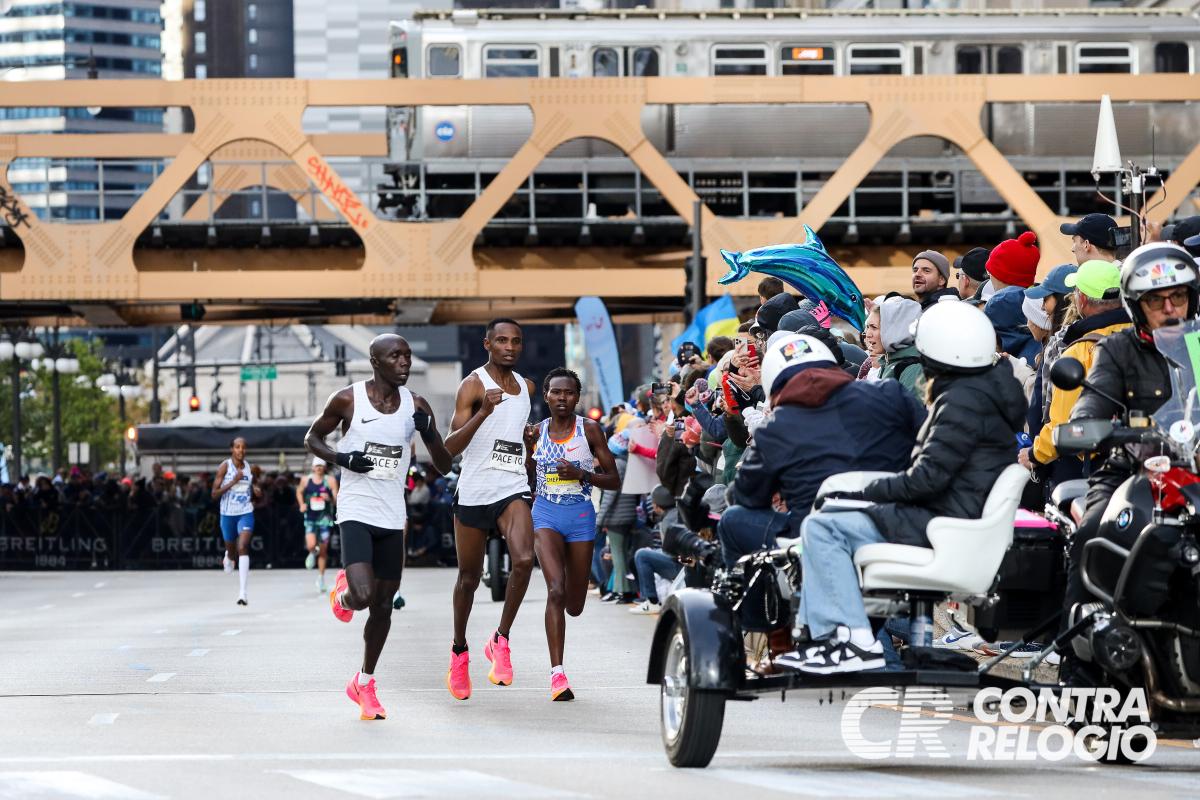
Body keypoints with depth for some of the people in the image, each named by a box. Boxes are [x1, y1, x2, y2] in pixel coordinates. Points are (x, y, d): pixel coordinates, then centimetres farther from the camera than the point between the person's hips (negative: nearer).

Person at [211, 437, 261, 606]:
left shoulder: (248, 467, 4)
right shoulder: (225, 467, -8)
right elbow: (214, 494, -12)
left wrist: (255, 491, -1)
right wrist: (233, 482, -22)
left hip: (246, 513, 1)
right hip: (228, 514, -1)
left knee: (243, 547, -18)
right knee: (231, 549, 15)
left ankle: (242, 592, -24)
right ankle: (227, 559, 57)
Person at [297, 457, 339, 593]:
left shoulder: (330, 480, -3)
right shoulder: (306, 480, 2)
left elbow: (337, 499, -3)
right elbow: (299, 492, 20)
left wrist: (329, 498, -24)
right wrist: (302, 504, 4)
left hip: (325, 518, 0)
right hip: (310, 518, 0)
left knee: (323, 550, 4)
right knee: (311, 545, -18)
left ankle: (321, 577, 16)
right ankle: (312, 553, 20)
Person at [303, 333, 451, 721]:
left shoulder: (415, 405, 3)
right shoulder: (347, 399, -7)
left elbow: (444, 466, 7)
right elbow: (312, 438, 7)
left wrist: (429, 435, -13)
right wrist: (342, 458, -12)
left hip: (392, 516, 4)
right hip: (356, 511, -4)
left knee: (383, 605, 9)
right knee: (362, 596, -21)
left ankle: (364, 684, 26)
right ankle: (342, 593, 17)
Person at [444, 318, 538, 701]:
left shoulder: (526, 387, 12)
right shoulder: (474, 385, -7)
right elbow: (450, 447, -17)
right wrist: (483, 412, -29)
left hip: (513, 490, 3)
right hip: (473, 493, -3)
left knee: (524, 559, -23)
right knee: (469, 577, 8)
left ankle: (501, 641, -9)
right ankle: (459, 651, 29)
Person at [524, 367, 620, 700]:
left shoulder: (589, 430, -1)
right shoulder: (537, 431, 5)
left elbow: (614, 481, 0)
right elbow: (527, 478, 13)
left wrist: (582, 473, -17)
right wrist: (527, 448, -3)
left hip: (581, 515, 0)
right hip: (546, 514, 0)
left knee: (574, 606, 8)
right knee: (555, 589, -21)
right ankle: (557, 674, -25)